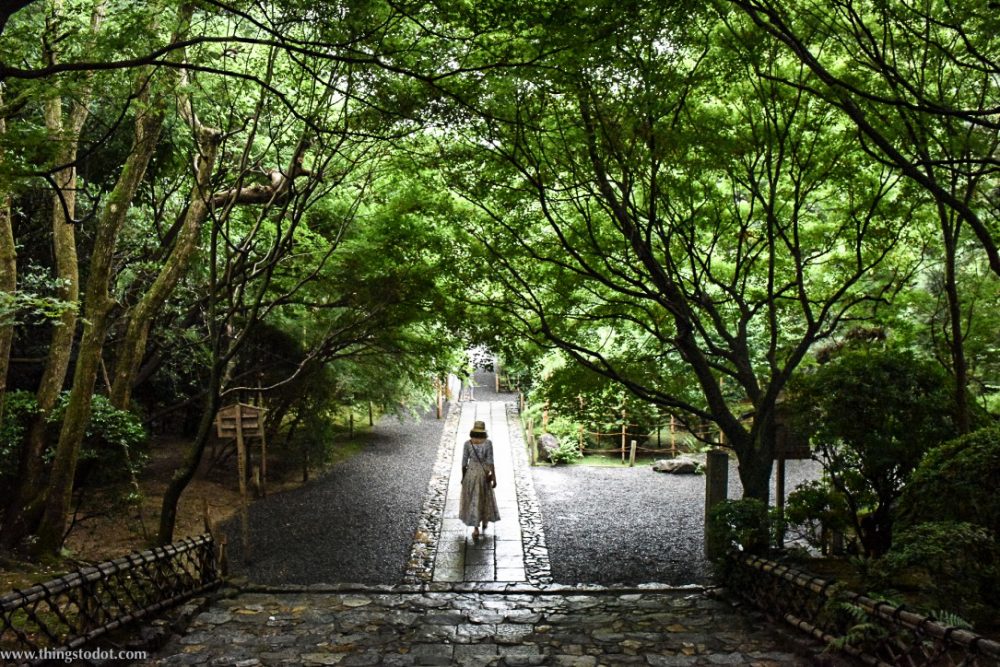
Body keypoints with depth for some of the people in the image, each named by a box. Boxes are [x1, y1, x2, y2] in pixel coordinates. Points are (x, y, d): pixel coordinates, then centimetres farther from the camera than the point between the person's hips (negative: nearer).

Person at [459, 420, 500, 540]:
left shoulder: (467, 443, -11)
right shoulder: (488, 443, -14)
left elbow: (464, 462, -5)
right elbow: (490, 462, -14)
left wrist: (463, 477, 10)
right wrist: (494, 479, -6)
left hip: (471, 473, 0)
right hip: (484, 474, 0)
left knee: (473, 501, 10)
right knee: (485, 498, 24)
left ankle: (476, 530, 4)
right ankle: (484, 523, 41)